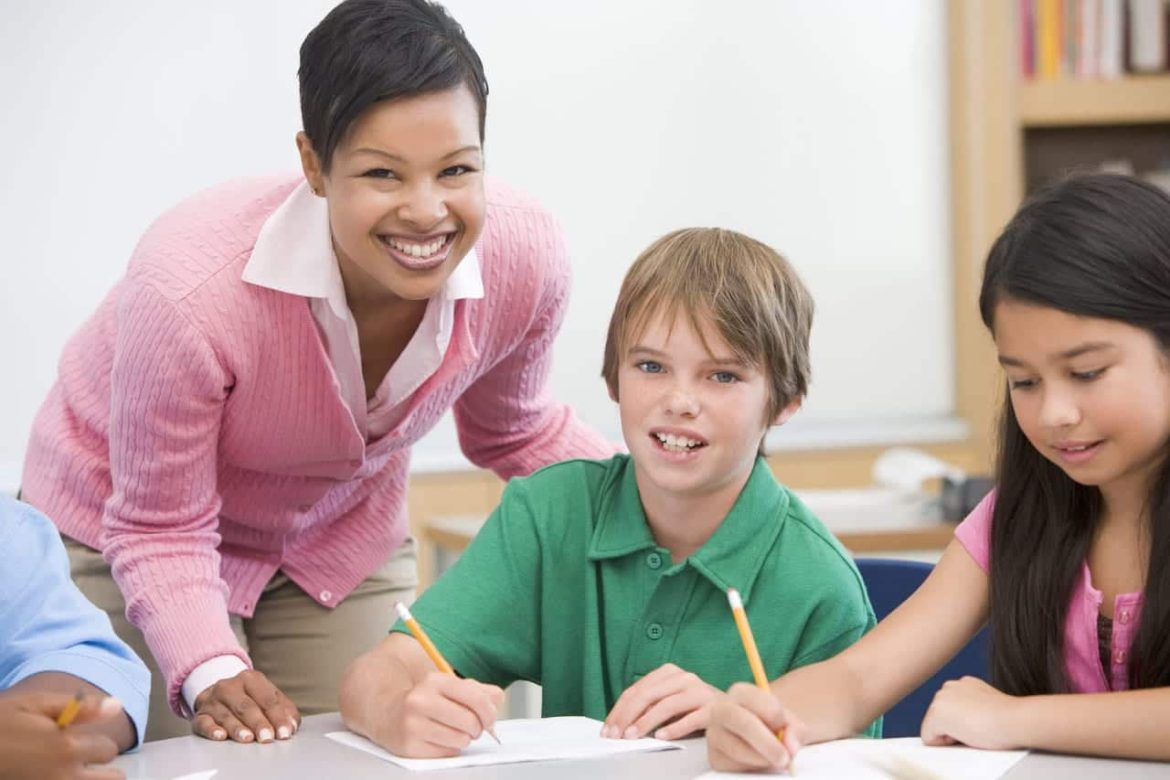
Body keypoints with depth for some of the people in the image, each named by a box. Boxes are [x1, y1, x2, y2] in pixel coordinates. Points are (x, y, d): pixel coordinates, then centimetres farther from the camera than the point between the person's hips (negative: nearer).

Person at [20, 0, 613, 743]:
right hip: (120, 540, -4)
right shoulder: (188, 288, -40)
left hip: (341, 536, 4)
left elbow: (519, 433, -1)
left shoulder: (526, 256, -25)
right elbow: (159, 533, -24)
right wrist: (210, 674, -40)